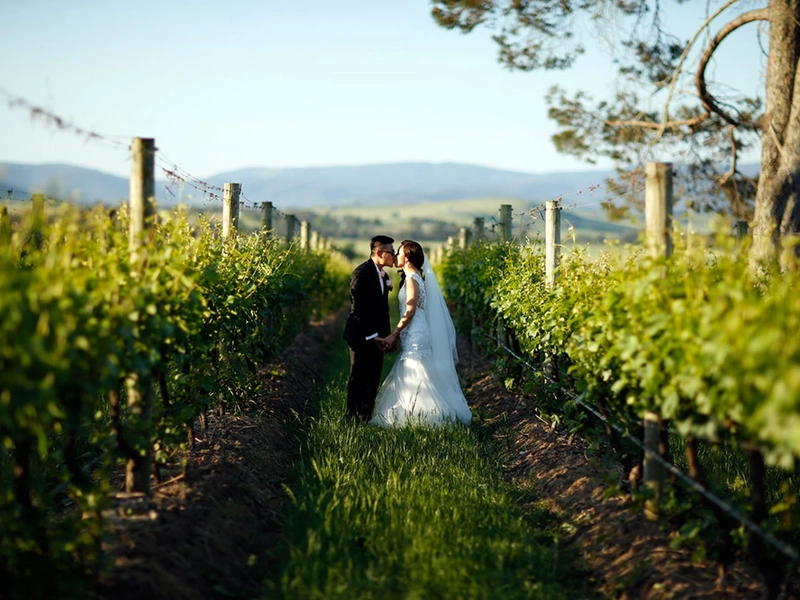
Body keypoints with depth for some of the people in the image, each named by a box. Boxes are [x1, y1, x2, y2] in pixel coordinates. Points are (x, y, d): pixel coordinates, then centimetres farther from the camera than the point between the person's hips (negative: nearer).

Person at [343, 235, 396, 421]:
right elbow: (358, 308, -18)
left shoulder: (383, 275, 12)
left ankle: (366, 417, 14)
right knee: (359, 380, -2)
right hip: (362, 336, -8)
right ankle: (353, 418, 5)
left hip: (376, 337, 8)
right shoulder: (361, 273, -15)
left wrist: (387, 334, 9)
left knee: (373, 380, 8)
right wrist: (372, 336, -17)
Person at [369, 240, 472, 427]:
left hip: (415, 336, -10)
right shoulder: (414, 277, 16)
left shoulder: (412, 278, -13)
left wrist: (394, 334, -17)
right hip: (413, 335, 10)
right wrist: (397, 335, 17)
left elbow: (410, 311, -18)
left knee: (412, 380, -7)